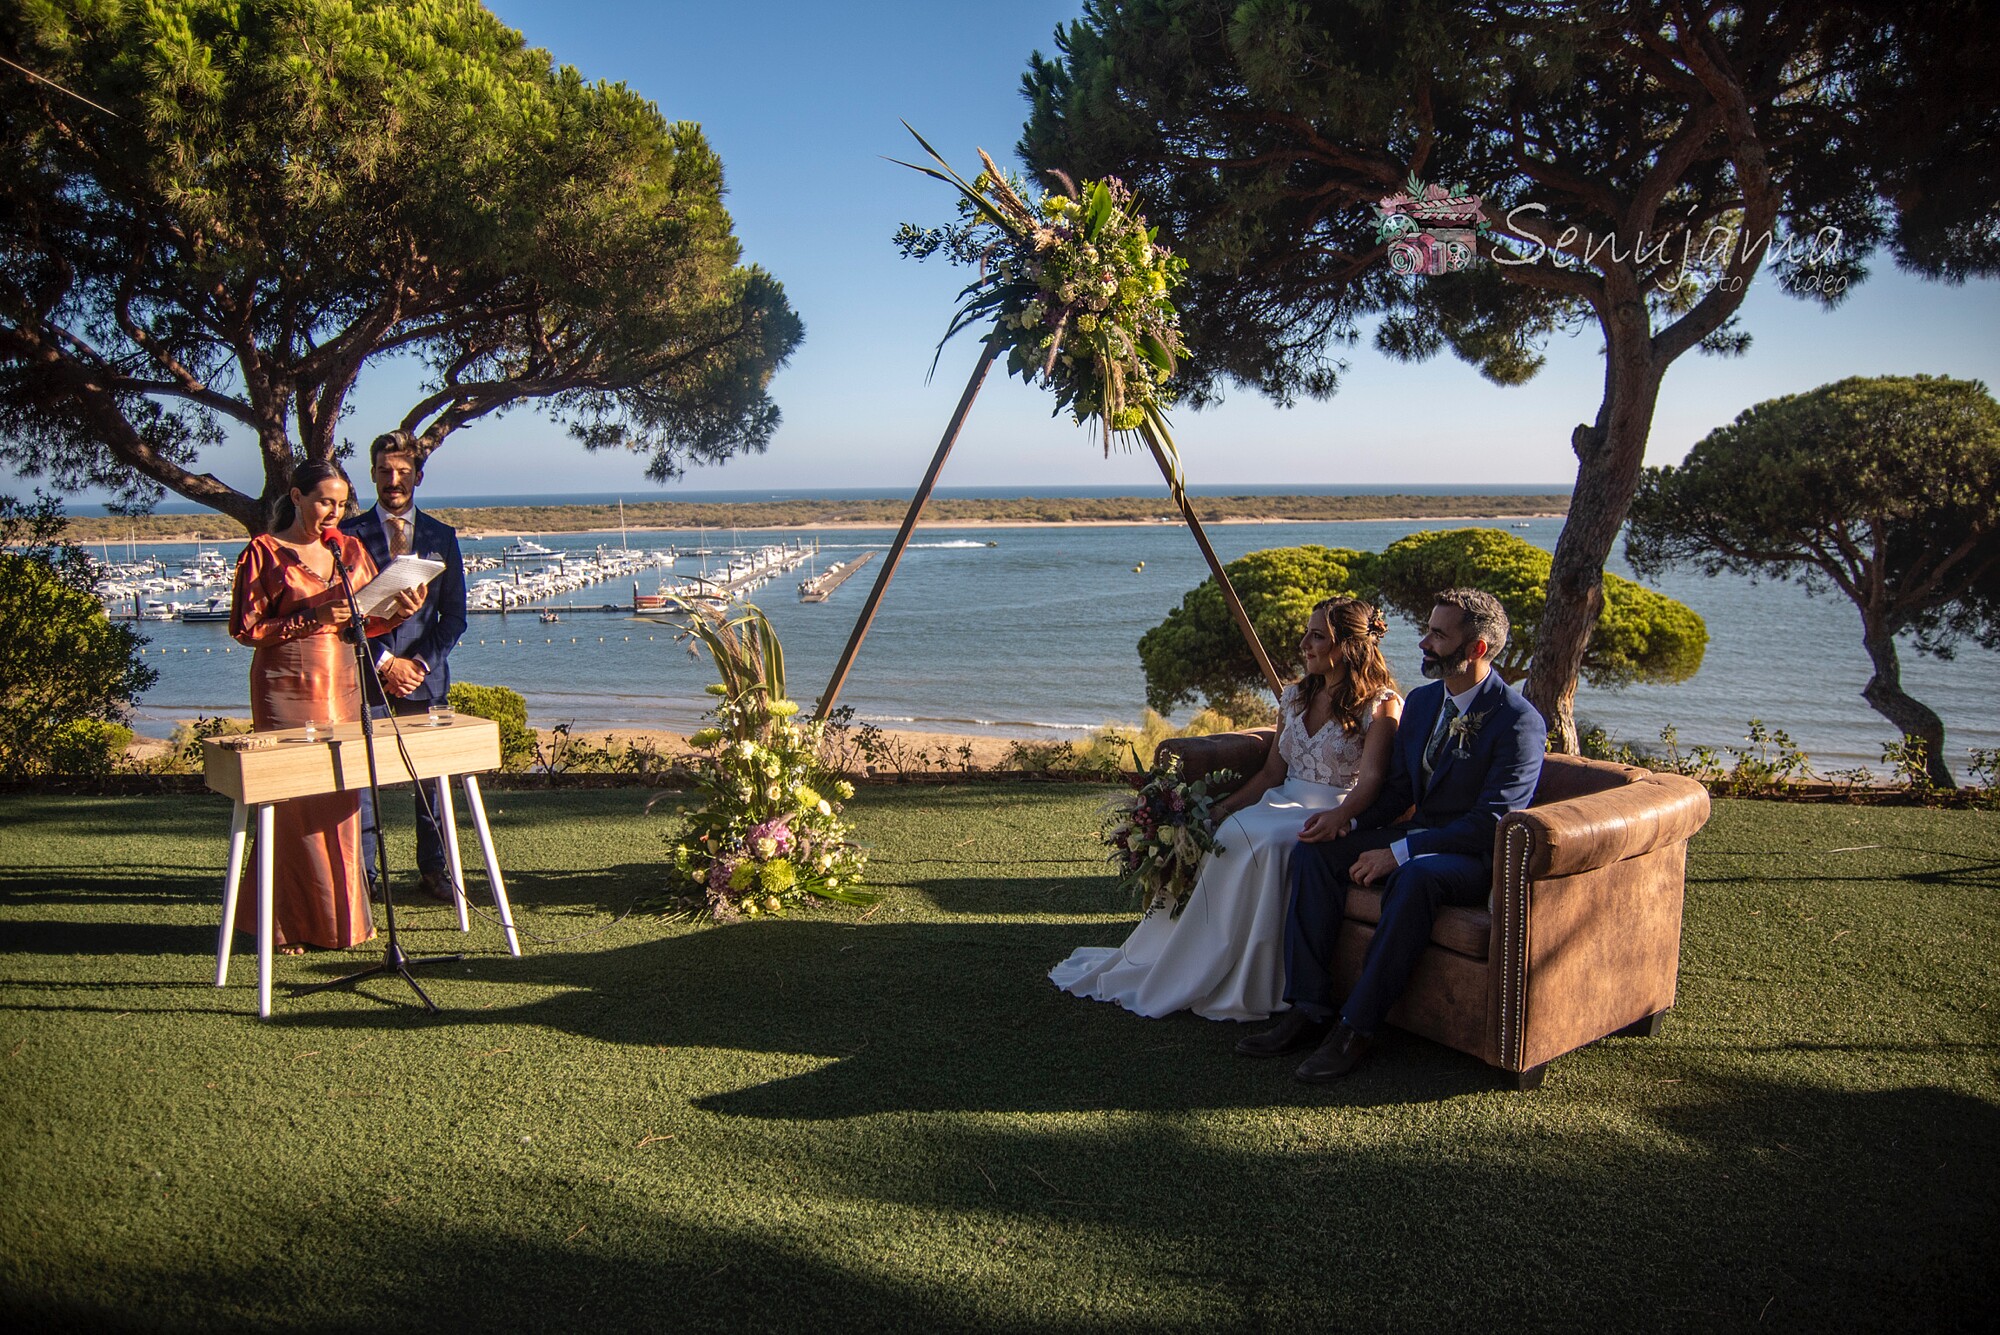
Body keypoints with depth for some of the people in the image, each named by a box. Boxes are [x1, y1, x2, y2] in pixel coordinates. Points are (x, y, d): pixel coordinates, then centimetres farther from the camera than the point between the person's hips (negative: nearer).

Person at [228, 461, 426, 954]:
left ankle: (342, 917, 15)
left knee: (342, 802, 5)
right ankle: (291, 925, 7)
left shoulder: (350, 550, 11)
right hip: (287, 689, -4)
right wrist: (312, 619, -16)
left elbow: (366, 621, 13)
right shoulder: (264, 552, -2)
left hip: (342, 687, 4)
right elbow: (245, 628, -6)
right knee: (295, 805, -3)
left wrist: (398, 611, -7)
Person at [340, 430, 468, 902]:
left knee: (433, 775, 4)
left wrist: (422, 663, -5)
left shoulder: (441, 536, 10)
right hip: (367, 674, -2)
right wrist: (384, 662, -9)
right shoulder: (350, 534, 4)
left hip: (427, 674, 2)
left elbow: (454, 615, 8)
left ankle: (433, 869, 15)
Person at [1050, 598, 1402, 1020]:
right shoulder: (1295, 696, 16)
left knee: (1250, 839, -33)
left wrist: (1336, 817, -36)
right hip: (1283, 804, 6)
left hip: (1332, 815, -6)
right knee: (1214, 831, -21)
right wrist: (1225, 807, 0)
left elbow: (1370, 780, -16)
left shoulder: (1380, 704, -4)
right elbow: (1272, 771, 15)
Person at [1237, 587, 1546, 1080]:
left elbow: (1490, 823, -22)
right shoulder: (1422, 701, 8)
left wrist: (1398, 852, -26)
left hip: (1481, 856, -8)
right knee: (1314, 853, -12)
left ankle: (1357, 1026, -28)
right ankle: (1309, 1010, -14)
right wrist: (1351, 822, -7)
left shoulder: (1518, 721, -16)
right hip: (1420, 832, 8)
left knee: (1414, 876, -38)